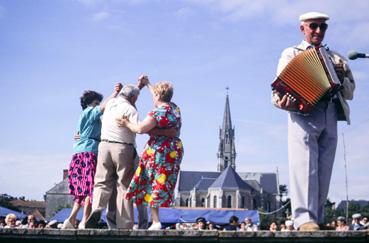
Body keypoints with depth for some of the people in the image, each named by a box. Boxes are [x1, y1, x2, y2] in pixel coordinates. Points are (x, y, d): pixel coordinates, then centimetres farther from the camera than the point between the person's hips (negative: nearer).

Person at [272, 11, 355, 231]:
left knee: (324, 171, -1)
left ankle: (318, 220, 1)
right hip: (303, 114, -4)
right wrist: (282, 101, -17)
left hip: (330, 117, 4)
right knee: (305, 166, -17)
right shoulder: (291, 54, 16)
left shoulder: (336, 58, 26)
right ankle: (304, 219, -24)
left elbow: (350, 93, 23)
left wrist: (341, 77, 2)